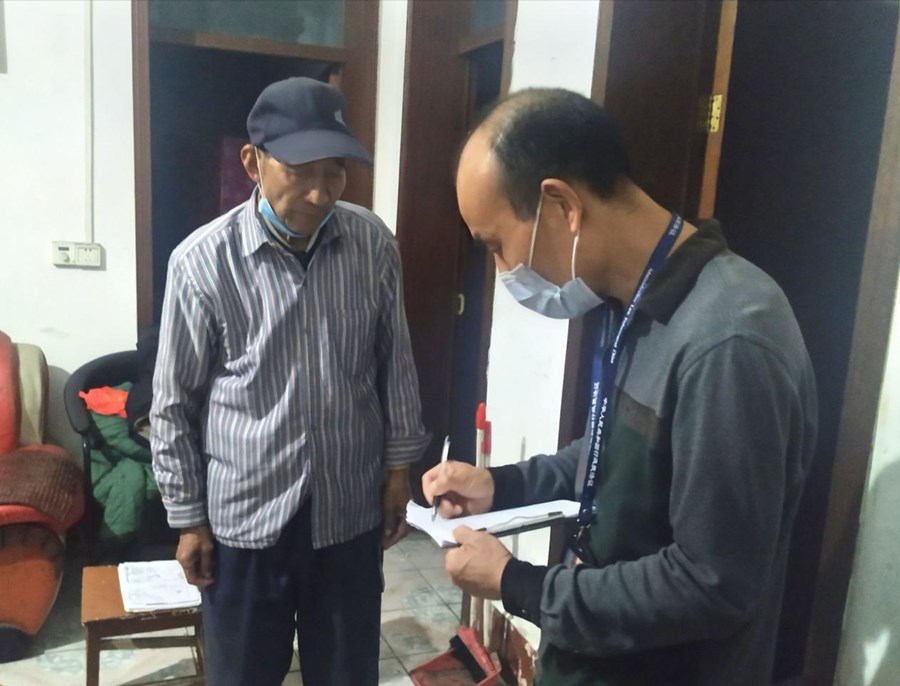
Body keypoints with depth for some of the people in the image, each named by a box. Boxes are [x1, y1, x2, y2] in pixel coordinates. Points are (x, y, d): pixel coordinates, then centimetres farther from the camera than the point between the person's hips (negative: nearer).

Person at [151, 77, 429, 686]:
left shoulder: (374, 244, -7)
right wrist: (188, 517, -2)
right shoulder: (203, 261, -14)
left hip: (349, 509, 2)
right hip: (244, 513, -1)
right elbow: (174, 403, -5)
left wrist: (399, 464, 5)